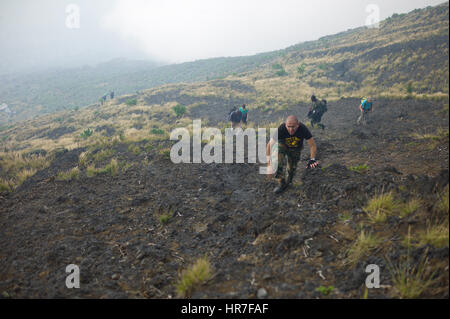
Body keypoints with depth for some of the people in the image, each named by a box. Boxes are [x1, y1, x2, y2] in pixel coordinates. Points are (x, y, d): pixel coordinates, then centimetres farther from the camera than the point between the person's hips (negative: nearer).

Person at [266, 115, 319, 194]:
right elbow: (270, 145, -33)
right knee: (277, 164, -22)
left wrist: (312, 159, -37)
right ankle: (281, 184, -2)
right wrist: (269, 162, -40)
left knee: (292, 168, 11)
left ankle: (288, 181, 46)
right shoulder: (281, 129, -38)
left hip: (295, 149, 1)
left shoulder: (303, 129, -35)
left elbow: (312, 145, -25)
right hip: (282, 145, -1)